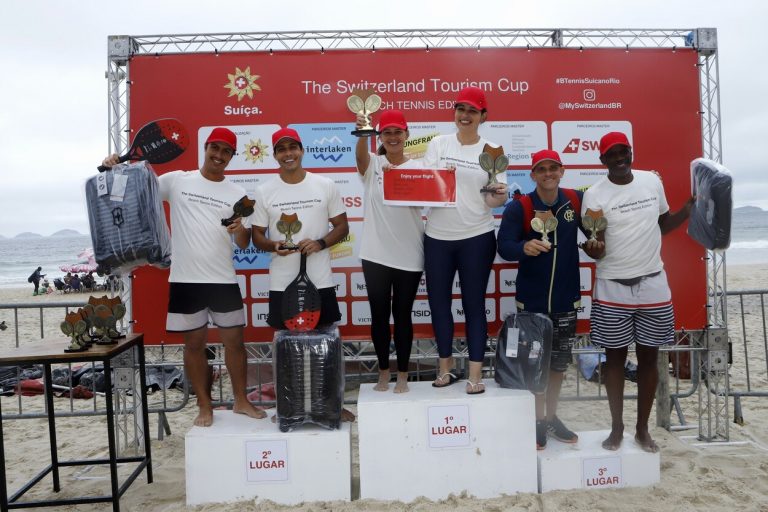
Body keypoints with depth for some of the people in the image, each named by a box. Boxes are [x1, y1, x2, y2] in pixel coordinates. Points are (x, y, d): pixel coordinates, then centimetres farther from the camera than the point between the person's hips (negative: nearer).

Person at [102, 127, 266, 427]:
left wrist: (240, 230, -18)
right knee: (194, 343, 8)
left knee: (234, 340, 7)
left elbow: (244, 244, 4)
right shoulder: (177, 181, 3)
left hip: (224, 279, 1)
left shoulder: (237, 194, 6)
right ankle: (205, 406, 22)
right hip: (185, 280, -1)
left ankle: (241, 401, 22)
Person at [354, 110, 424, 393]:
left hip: (409, 255, 0)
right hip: (375, 254, 0)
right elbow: (360, 154, -22)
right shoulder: (372, 164, 1)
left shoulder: (417, 167, 3)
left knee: (402, 315, 9)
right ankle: (383, 372, 25)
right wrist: (362, 133, -43)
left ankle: (402, 375, 23)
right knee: (379, 315, 8)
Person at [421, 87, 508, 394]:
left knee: (474, 304, 4)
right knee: (438, 302, 8)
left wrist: (500, 195, -23)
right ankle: (446, 366, 24)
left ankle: (476, 373, 13)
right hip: (437, 237, 2)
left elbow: (497, 200, -1)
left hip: (477, 238, -1)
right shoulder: (438, 143, 4)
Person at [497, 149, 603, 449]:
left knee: (559, 361, 15)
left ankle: (552, 417, 33)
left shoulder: (577, 200, -1)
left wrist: (596, 240, -7)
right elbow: (503, 246, -20)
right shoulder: (518, 207, -11)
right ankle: (538, 420, 23)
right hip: (531, 298, -3)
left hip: (567, 297, 4)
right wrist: (524, 247, -40)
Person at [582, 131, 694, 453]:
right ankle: (617, 428, 21)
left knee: (648, 357, 9)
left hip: (653, 284, 3)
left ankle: (643, 429, 24)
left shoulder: (652, 181, 4)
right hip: (613, 288, -3)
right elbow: (593, 249, -6)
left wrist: (692, 205, 1)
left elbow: (664, 225, 16)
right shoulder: (595, 195, -8)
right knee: (615, 356, 7)